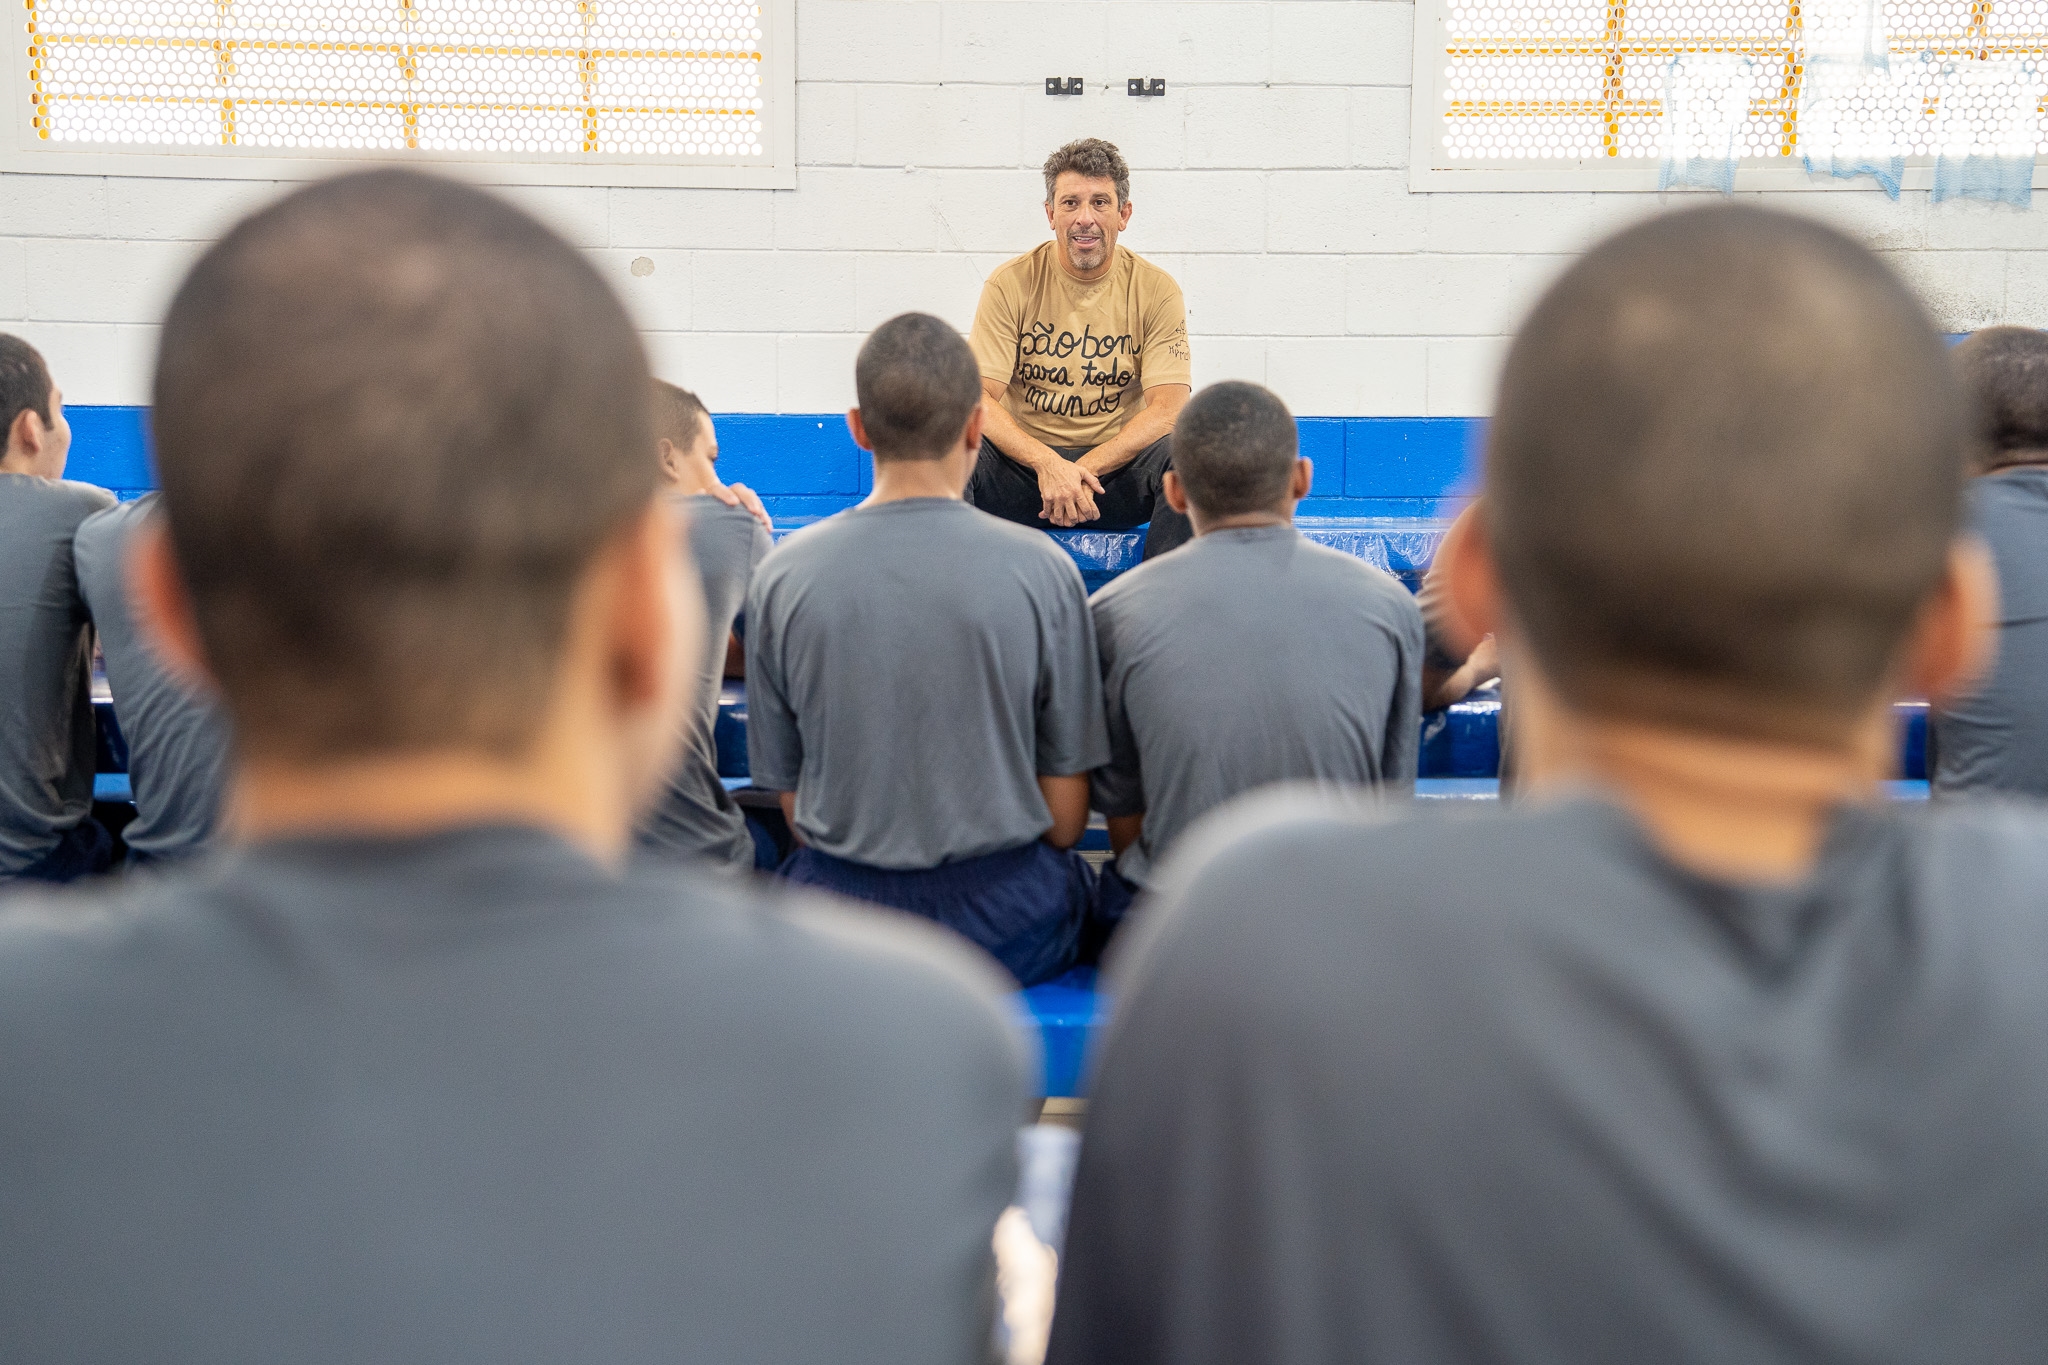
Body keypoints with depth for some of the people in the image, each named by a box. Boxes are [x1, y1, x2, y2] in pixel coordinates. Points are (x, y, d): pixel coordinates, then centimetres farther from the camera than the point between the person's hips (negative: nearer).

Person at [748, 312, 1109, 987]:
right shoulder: (1041, 569, -10)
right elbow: (1065, 818, -4)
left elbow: (788, 795, 2)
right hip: (1007, 921, -1)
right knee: (1072, 876, 29)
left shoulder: (784, 575, -6)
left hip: (838, 923, 2)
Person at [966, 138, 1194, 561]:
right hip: (1025, 460, 0)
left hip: (1116, 465, 0)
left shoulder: (1156, 290, -1)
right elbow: (979, 397, -9)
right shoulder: (1011, 284, -2)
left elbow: (1167, 407, -9)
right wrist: (1047, 463, -27)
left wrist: (1085, 470, -23)